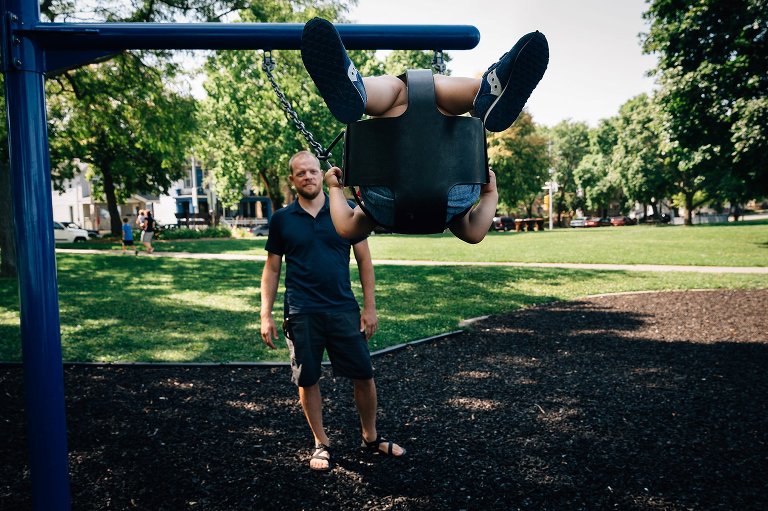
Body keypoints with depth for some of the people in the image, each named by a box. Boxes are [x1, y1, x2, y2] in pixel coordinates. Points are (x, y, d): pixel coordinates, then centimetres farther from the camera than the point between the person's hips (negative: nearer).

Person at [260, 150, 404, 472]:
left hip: (344, 309, 0)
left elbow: (364, 261, 4)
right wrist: (266, 315, 0)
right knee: (307, 381, 9)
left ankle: (371, 438, 27)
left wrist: (369, 307, -1)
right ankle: (321, 444, 28)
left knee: (364, 375, 5)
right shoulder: (282, 220, 2)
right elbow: (272, 268, 7)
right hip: (301, 313, 0)